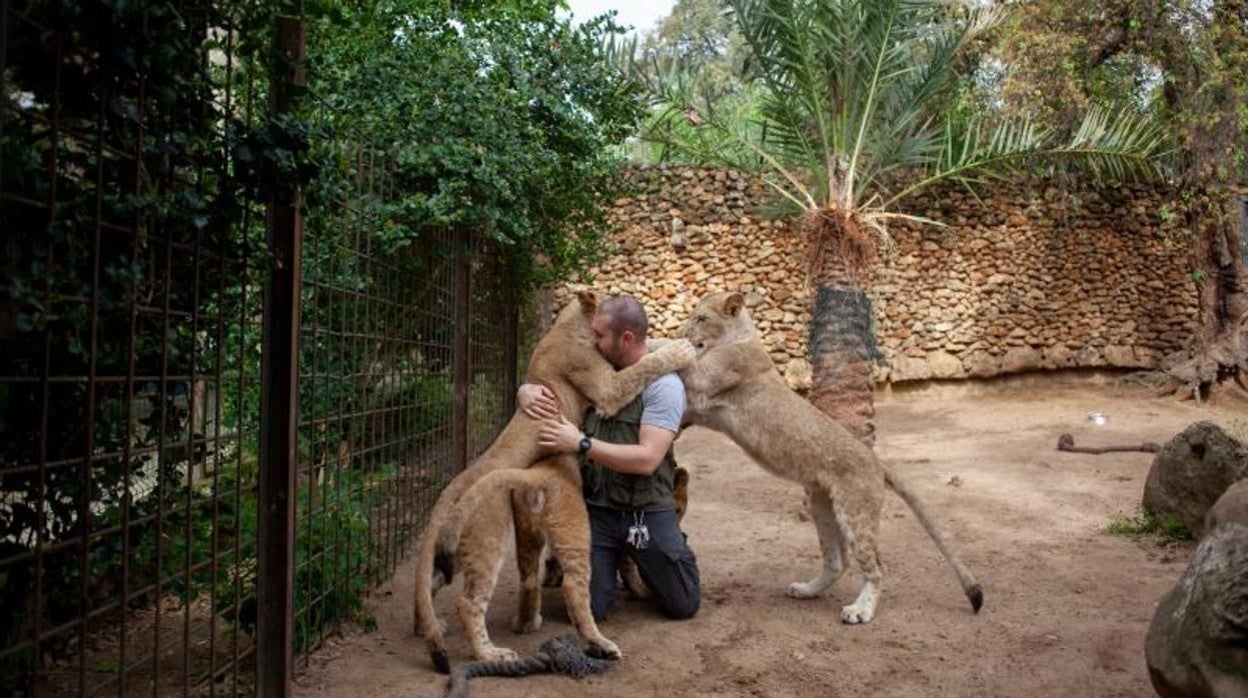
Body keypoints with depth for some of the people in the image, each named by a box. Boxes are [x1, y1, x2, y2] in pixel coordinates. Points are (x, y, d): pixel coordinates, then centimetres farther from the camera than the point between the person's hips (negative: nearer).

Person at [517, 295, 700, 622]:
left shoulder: (664, 384, -14)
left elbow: (647, 459, -22)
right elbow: (541, 385, 13)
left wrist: (581, 444, -29)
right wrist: (527, 391, -12)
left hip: (647, 512, -3)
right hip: (597, 509, 3)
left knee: (683, 606, 7)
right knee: (588, 611, 0)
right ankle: (617, 561, 30)